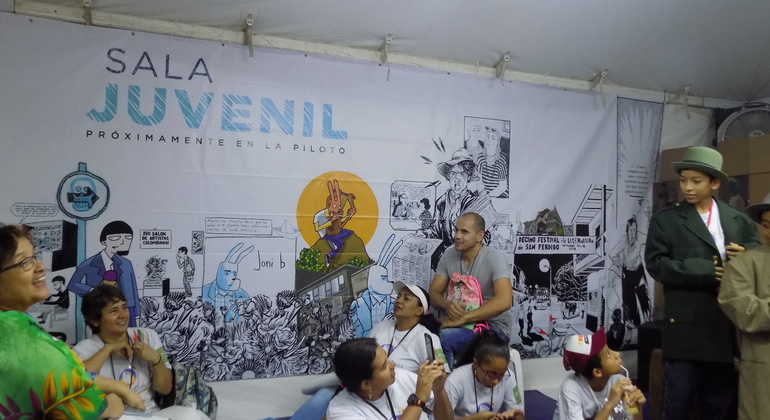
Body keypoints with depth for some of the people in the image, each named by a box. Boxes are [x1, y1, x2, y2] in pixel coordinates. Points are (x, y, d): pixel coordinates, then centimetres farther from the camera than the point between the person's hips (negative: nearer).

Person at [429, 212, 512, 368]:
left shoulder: (494, 258, -15)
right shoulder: (449, 256, 1)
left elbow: (503, 301, -27)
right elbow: (433, 292, 4)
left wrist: (462, 319, -28)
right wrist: (447, 305, -20)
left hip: (494, 327, -4)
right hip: (463, 323, 4)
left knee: (446, 337, -31)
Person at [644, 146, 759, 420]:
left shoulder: (740, 222, 9)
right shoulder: (665, 220, -1)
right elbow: (656, 264, -10)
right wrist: (707, 271, -15)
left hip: (728, 329, 3)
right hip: (686, 327, -3)